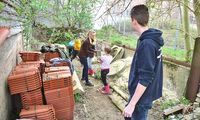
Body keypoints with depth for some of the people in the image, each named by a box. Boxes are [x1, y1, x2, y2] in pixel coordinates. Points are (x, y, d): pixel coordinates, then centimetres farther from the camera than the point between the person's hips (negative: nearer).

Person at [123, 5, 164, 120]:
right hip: (141, 93, 9)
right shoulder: (152, 40, 3)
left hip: (142, 96, -9)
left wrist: (132, 104, -21)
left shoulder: (147, 44, -27)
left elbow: (145, 78, -27)